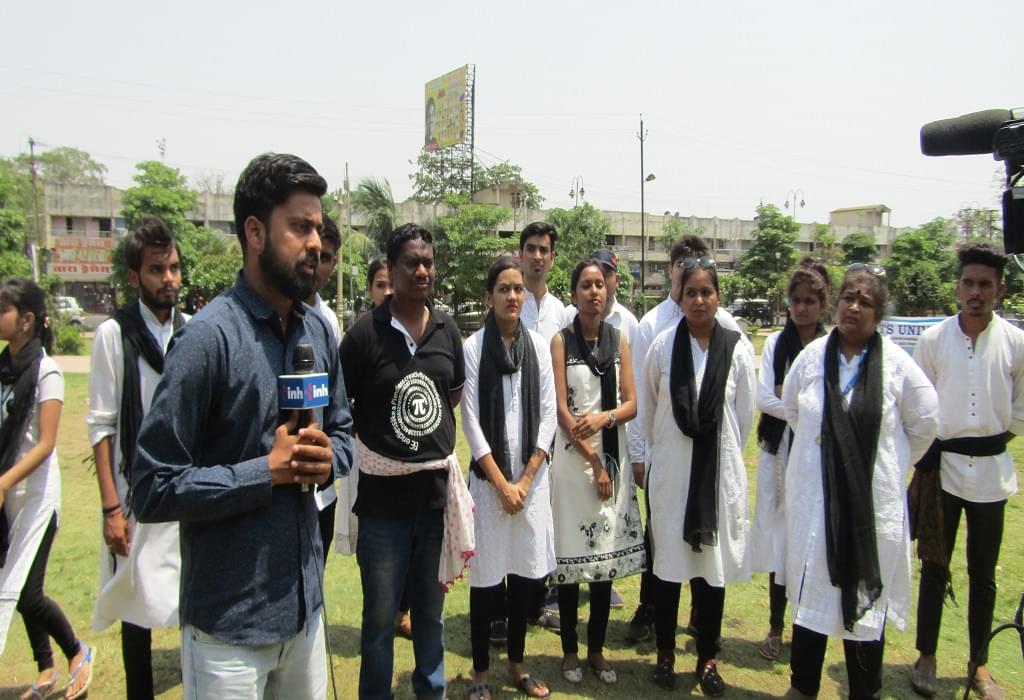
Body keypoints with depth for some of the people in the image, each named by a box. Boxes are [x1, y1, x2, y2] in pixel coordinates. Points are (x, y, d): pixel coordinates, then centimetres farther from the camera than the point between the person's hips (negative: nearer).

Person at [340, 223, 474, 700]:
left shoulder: (447, 329, 3)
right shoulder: (364, 333, -10)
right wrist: (373, 447, -2)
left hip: (437, 489, 4)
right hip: (383, 495, -3)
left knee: (430, 607, 20)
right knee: (380, 615, 11)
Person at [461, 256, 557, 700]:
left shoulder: (538, 346, 4)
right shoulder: (473, 348, -6)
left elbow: (548, 414, 2)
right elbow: (470, 422, -7)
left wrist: (526, 480, -5)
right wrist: (501, 483, -9)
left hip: (532, 477, 3)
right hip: (489, 478, -3)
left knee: (526, 574, 11)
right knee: (488, 578, 5)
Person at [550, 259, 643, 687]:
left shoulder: (619, 340, 8)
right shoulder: (561, 341, -2)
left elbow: (631, 403, 5)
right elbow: (560, 408, -7)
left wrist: (603, 418, -16)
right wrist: (592, 462, -11)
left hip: (613, 456, 4)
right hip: (572, 457, -3)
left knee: (608, 554, 8)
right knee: (571, 554, 2)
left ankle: (597, 649, 23)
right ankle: (570, 650, 19)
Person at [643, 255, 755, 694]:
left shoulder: (737, 349, -3)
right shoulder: (662, 346, -4)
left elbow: (744, 415, 6)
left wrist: (722, 455, 12)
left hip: (719, 473, 1)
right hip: (670, 471, 0)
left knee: (713, 564, 9)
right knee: (668, 563, 7)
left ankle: (708, 657, 26)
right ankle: (665, 653, 25)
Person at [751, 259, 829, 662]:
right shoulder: (775, 343, 5)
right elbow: (763, 398, -2)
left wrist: (786, 396, -9)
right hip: (778, 451, 2)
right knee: (778, 536, 6)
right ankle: (776, 627, 17)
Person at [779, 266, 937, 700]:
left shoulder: (896, 363, -7)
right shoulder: (813, 356, -1)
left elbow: (925, 420, 4)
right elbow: (792, 408, 14)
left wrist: (892, 461, 9)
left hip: (873, 498, -2)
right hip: (814, 495, 2)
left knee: (867, 593, 8)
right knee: (811, 589, 11)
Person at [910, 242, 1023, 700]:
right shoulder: (932, 340, -5)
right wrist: (924, 461, 1)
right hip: (942, 466, -1)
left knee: (983, 573, 12)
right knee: (935, 567, 8)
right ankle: (926, 657, 23)